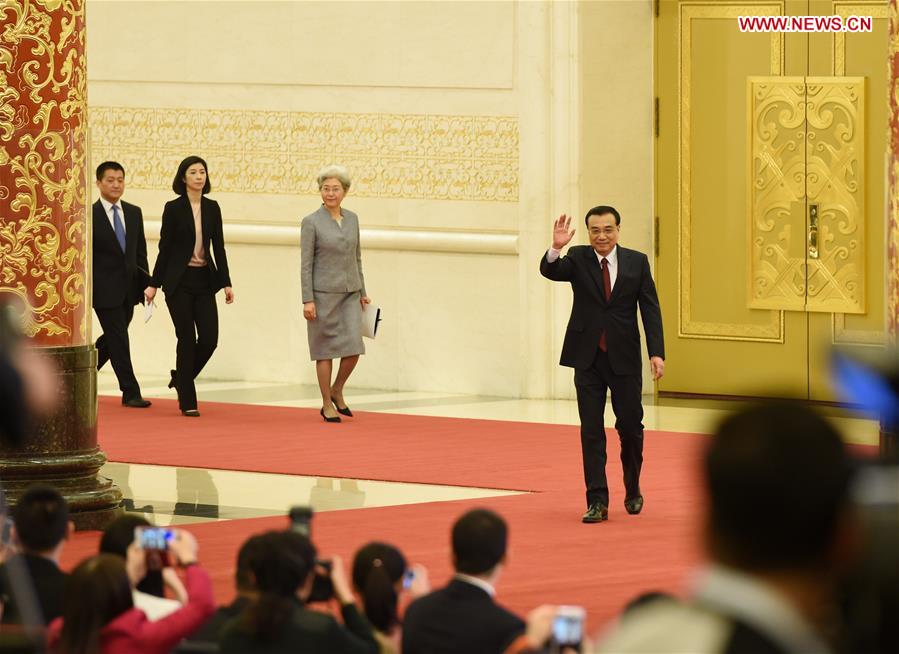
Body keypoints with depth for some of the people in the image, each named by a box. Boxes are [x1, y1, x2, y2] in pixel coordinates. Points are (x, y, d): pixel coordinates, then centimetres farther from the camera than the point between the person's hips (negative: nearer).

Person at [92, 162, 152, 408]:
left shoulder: (134, 213, 9)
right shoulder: (88, 216, -8)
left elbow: (140, 251, 13)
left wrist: (147, 283, 6)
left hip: (129, 288, 6)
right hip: (104, 288, -6)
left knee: (113, 339, 14)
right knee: (119, 341, -5)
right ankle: (130, 393, -1)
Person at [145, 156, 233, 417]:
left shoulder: (212, 208, 8)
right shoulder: (173, 208, -3)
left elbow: (218, 247, 9)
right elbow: (165, 247, -1)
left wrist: (226, 283, 4)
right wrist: (154, 284, -3)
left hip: (204, 279, 4)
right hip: (179, 280, -4)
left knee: (209, 338, -4)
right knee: (187, 339, -3)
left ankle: (181, 376, 24)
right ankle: (187, 401, 5)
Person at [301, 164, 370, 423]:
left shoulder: (352, 219, 7)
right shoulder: (311, 222, -8)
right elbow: (306, 264, -9)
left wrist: (362, 292, 13)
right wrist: (307, 301, -14)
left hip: (349, 293, 5)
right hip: (323, 293, -5)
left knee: (353, 348, -4)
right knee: (326, 349, 1)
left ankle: (337, 391, 19)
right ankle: (327, 405, 11)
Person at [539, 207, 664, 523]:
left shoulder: (637, 262, 1)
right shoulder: (578, 259, 0)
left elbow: (650, 309, 0)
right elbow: (550, 271, -19)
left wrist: (657, 352, -9)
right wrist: (556, 248, -40)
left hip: (624, 358, 0)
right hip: (588, 358, 0)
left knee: (630, 426, 7)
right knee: (591, 431, -1)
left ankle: (633, 490, 30)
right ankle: (597, 502, 1)